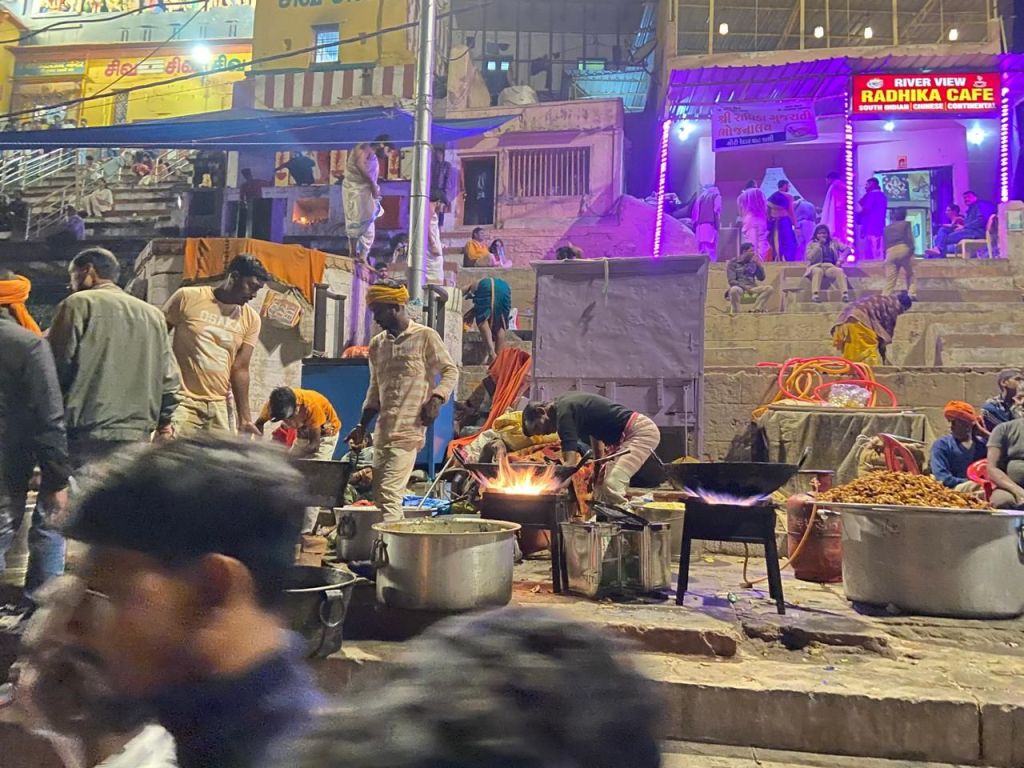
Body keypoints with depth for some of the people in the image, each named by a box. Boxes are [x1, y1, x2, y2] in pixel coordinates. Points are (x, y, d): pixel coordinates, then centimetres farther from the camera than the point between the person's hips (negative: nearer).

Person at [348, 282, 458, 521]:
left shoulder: (426, 337, -2)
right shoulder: (376, 344, 15)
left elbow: (450, 371, 2)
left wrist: (436, 398, -14)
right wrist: (362, 426, 14)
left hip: (409, 430, -7)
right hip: (382, 431, 7)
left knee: (389, 494, -14)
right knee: (379, 495, 7)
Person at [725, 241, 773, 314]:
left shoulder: (753, 263, 12)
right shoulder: (732, 263, -1)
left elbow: (761, 278, 11)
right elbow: (732, 281, -9)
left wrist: (759, 266, -3)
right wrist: (745, 287, -19)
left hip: (751, 288, 5)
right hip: (739, 287, -5)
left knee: (770, 289, -19)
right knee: (734, 289, -41)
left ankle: (756, 310, -27)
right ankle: (735, 313, -33)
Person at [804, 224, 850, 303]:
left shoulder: (834, 242, 19)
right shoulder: (811, 244, 13)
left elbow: (847, 249, 10)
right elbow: (810, 258, -3)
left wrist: (840, 260, -8)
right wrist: (819, 245, -5)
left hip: (830, 267, 2)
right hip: (817, 266, -2)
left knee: (839, 270, -33)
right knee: (818, 271, -39)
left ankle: (845, 294, -48)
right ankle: (815, 295, -56)